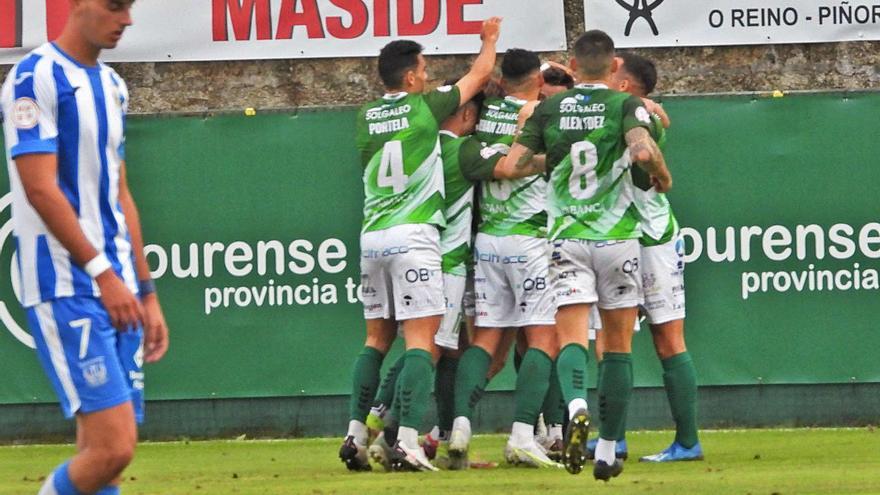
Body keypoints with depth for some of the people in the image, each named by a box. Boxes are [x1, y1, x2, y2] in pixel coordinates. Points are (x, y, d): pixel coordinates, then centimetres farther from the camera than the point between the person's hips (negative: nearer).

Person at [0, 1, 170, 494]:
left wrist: (147, 291, 19)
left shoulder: (112, 86, 17)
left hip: (118, 293, 8)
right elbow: (40, 189, -16)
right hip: (66, 290, -8)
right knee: (112, 447, -18)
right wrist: (103, 272, -20)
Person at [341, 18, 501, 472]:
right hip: (414, 235, -6)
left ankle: (355, 436, 9)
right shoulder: (425, 107, -3)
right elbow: (478, 76, 12)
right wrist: (490, 40, 31)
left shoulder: (366, 117, 9)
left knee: (377, 338, 15)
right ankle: (407, 443, -18)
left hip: (372, 236, 6)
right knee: (420, 340, -7)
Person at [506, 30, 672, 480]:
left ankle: (576, 406, -38)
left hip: (567, 237, 1)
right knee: (618, 346, 10)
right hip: (617, 236, -1)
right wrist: (662, 174, 0)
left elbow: (510, 164, 2)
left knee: (571, 338, -5)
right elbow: (643, 150, -21)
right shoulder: (625, 105, -3)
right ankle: (607, 452, 10)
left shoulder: (549, 109, 4)